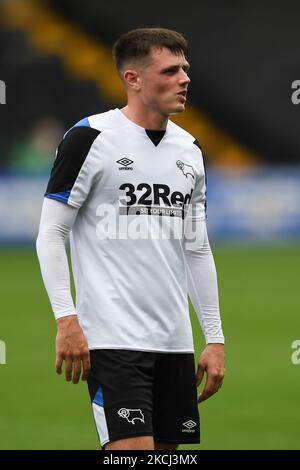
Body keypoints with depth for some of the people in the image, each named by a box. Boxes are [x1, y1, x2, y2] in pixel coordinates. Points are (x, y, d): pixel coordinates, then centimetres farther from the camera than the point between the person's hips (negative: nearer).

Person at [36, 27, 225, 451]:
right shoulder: (90, 138, -6)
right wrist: (66, 319, -15)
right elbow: (50, 235, -6)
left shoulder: (190, 150, 13)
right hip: (113, 337, -7)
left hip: (175, 340, 7)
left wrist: (215, 337, 14)